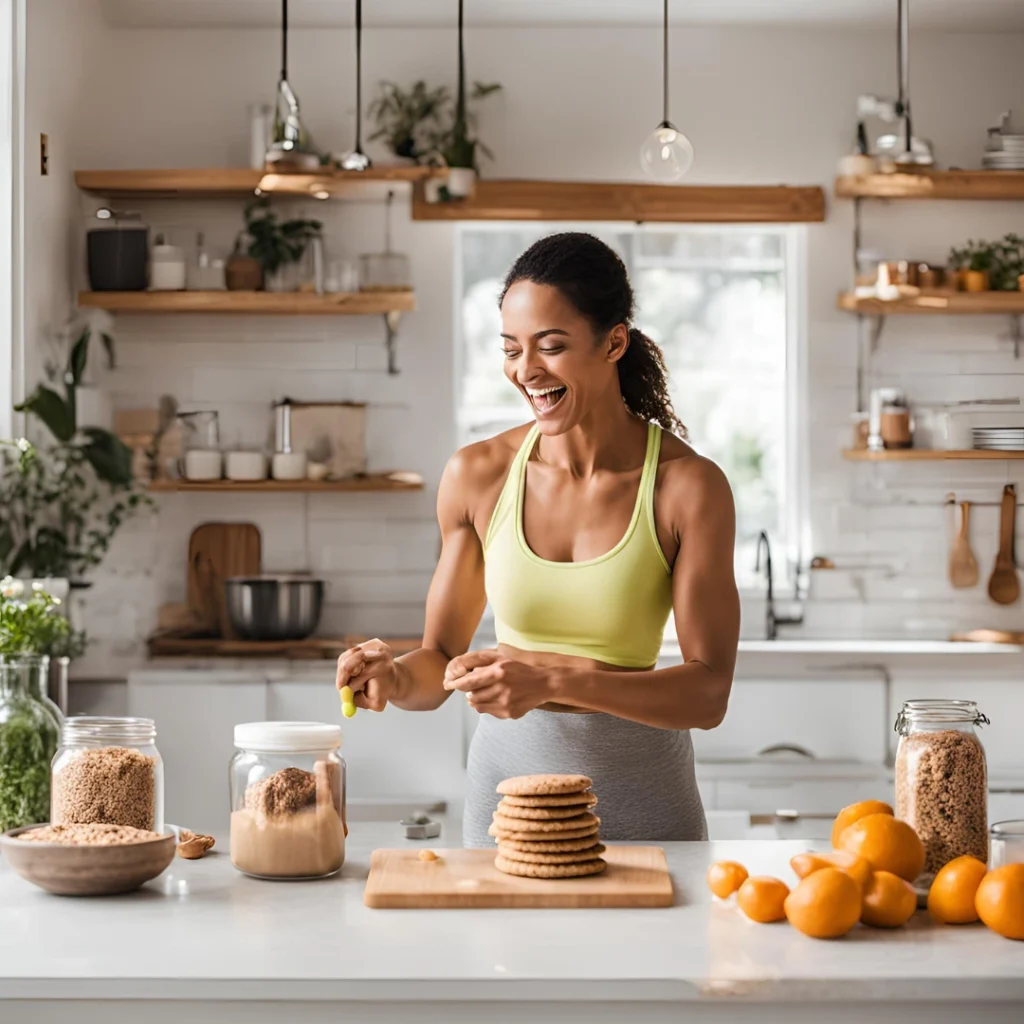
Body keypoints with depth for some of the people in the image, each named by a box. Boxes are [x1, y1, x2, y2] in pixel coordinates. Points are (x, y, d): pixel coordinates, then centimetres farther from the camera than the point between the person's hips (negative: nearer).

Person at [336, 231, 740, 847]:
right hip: (509, 777, 2)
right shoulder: (477, 477, -4)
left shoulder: (688, 486, -11)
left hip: (639, 794, -2)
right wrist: (396, 680, -18)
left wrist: (557, 680, -28)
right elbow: (442, 659, 5)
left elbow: (708, 693, -16)